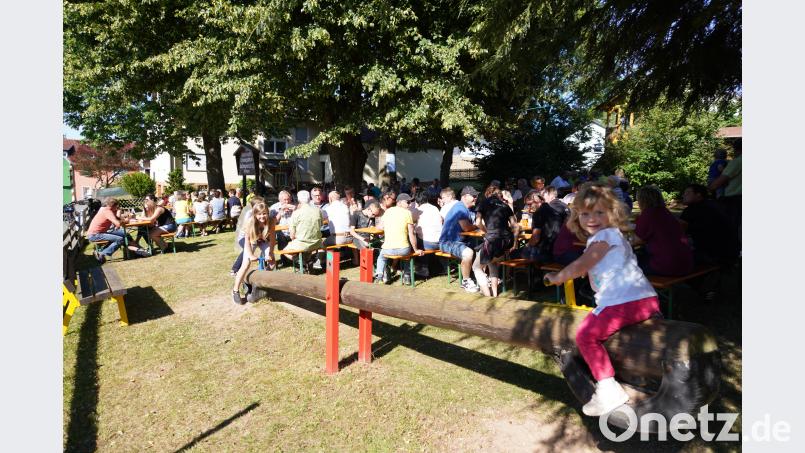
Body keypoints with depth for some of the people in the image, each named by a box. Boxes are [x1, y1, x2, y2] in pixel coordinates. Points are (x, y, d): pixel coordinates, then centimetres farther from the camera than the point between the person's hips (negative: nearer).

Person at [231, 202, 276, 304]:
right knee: (246, 265, -15)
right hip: (251, 241, -2)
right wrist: (251, 255, -36)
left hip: (263, 240, 3)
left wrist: (270, 254, -26)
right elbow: (247, 240, -28)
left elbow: (272, 238, -22)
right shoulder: (250, 222, -32)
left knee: (271, 262, -8)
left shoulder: (271, 221, -28)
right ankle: (235, 290, -5)